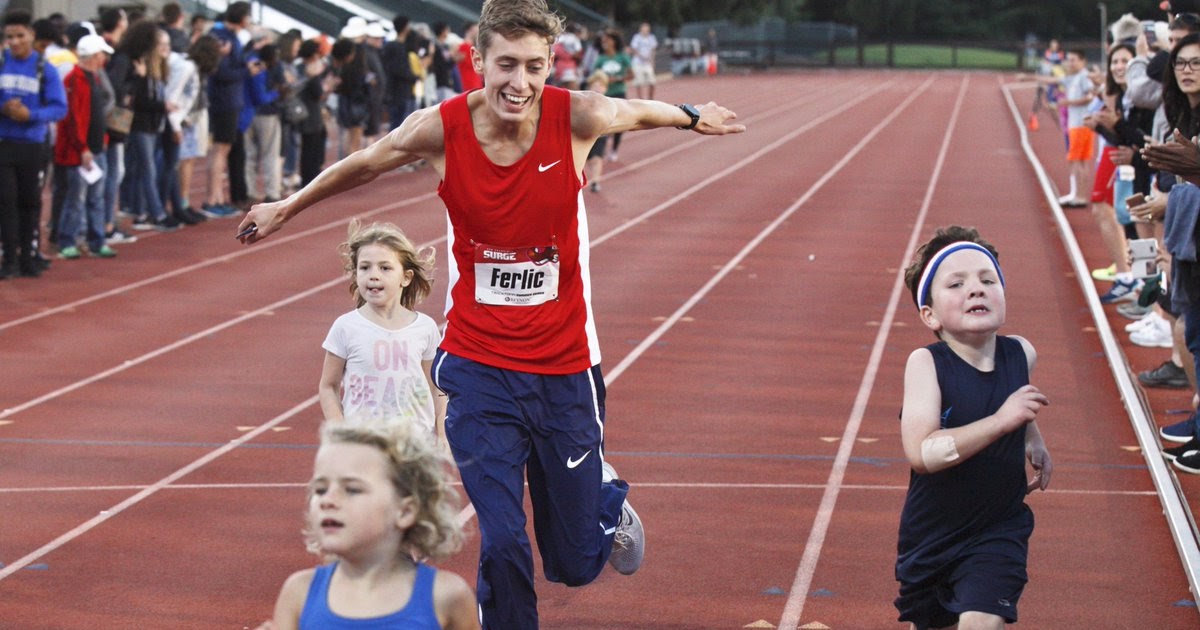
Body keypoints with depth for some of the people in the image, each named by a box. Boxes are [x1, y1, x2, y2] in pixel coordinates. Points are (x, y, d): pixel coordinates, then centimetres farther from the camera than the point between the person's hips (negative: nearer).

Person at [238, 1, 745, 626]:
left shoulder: (578, 118, -14)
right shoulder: (441, 129, -13)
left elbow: (640, 111, 10)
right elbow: (362, 164, 7)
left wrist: (692, 118, 29)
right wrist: (286, 208, 21)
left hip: (564, 368, 1)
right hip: (477, 368, -1)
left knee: (575, 564, 12)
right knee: (502, 545, -12)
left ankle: (607, 498, 48)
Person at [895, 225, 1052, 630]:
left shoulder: (1020, 354, -7)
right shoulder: (926, 363, -20)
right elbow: (922, 452, -34)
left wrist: (1033, 439, 9)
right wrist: (1001, 421, -38)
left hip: (998, 531, 1)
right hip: (931, 532, -1)